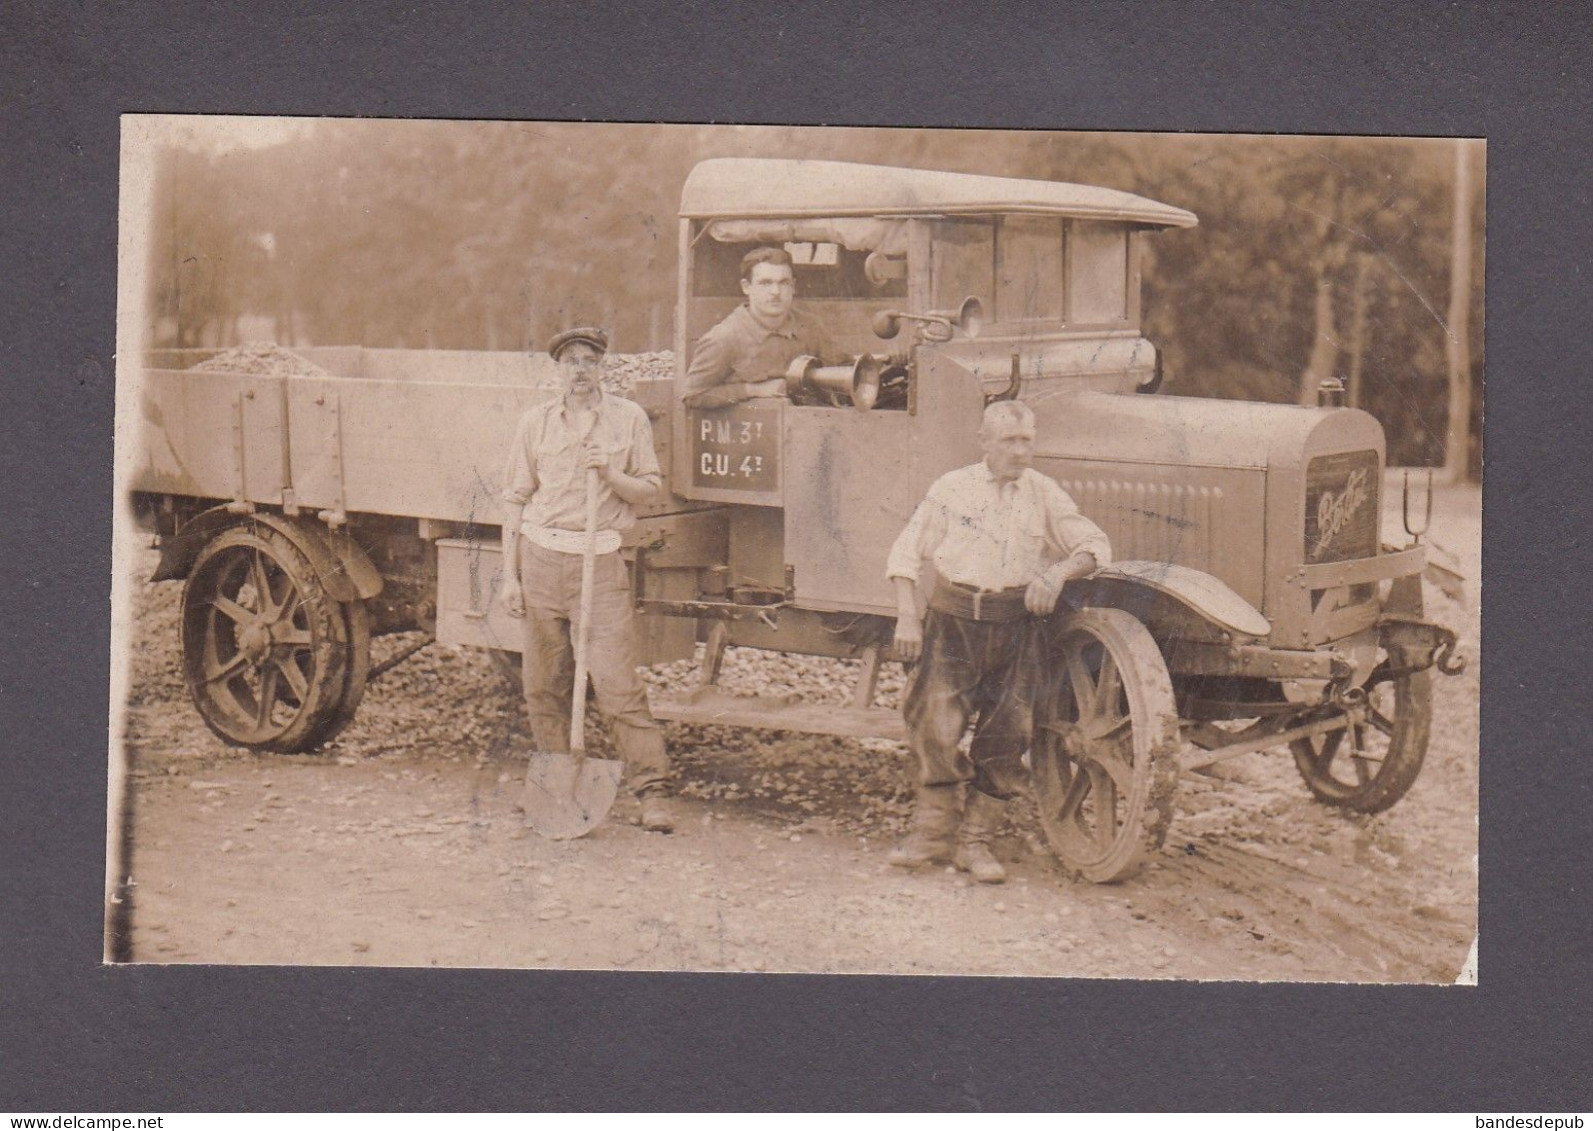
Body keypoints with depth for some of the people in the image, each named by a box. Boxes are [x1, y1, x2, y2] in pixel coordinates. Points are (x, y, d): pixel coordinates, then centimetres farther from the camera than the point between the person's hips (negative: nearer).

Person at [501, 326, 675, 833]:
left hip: (599, 561, -2)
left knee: (618, 682, -9)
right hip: (541, 557, 2)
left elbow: (649, 489, 7)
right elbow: (515, 498, 10)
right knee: (544, 684, 6)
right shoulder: (537, 421, 8)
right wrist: (510, 575, 5)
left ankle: (654, 790, -7)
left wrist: (611, 474, -14)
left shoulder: (628, 417, 5)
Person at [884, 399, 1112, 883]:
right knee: (937, 725, -12)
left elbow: (1096, 545, 2)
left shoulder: (1045, 493, 7)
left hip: (1017, 623, 2)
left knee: (1006, 734, 1)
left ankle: (975, 842, 14)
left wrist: (1060, 571, -18)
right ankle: (932, 832, 6)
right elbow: (906, 553, 6)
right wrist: (907, 618, -5)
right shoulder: (951, 488, 4)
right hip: (954, 618, -1)